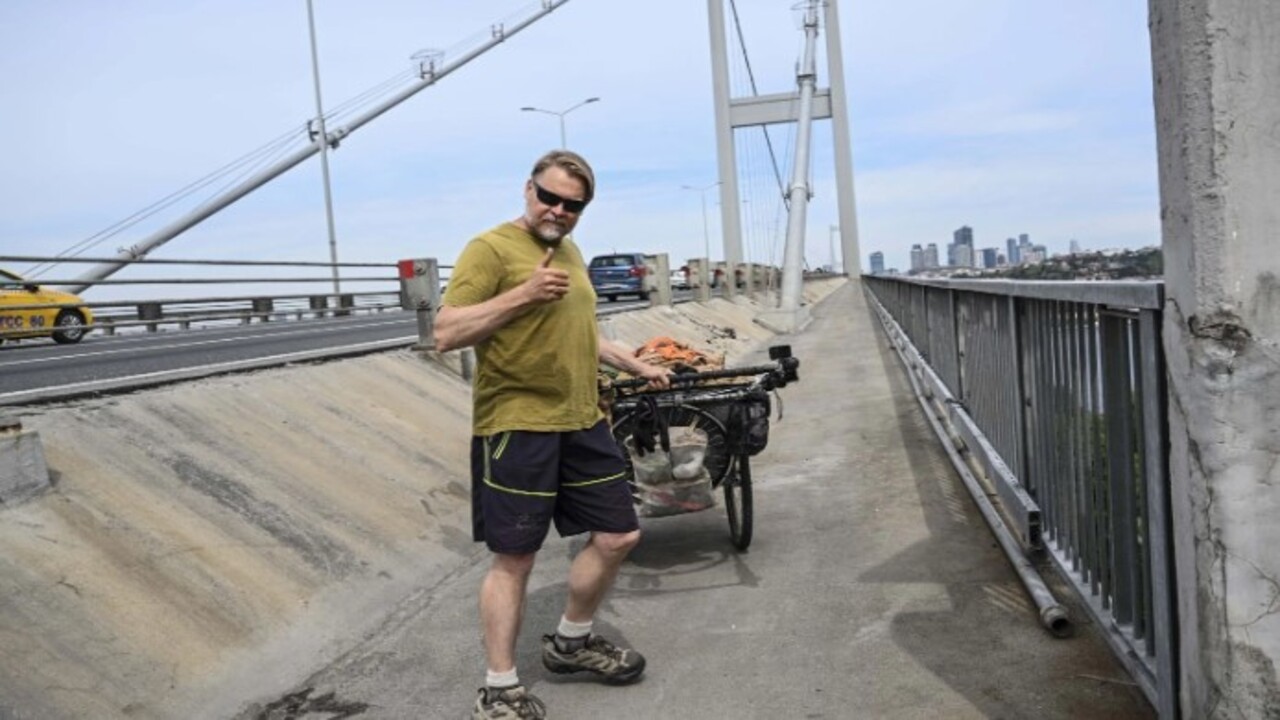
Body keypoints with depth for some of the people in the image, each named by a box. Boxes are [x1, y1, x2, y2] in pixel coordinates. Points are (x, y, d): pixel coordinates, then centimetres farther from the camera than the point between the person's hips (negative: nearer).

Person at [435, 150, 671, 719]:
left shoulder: (570, 251, 17)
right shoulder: (490, 249, -10)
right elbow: (446, 334, -18)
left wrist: (635, 365, 29)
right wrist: (523, 293, -23)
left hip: (582, 422, 8)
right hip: (516, 427, -8)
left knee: (618, 537, 13)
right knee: (513, 560, 0)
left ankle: (570, 643, 34)